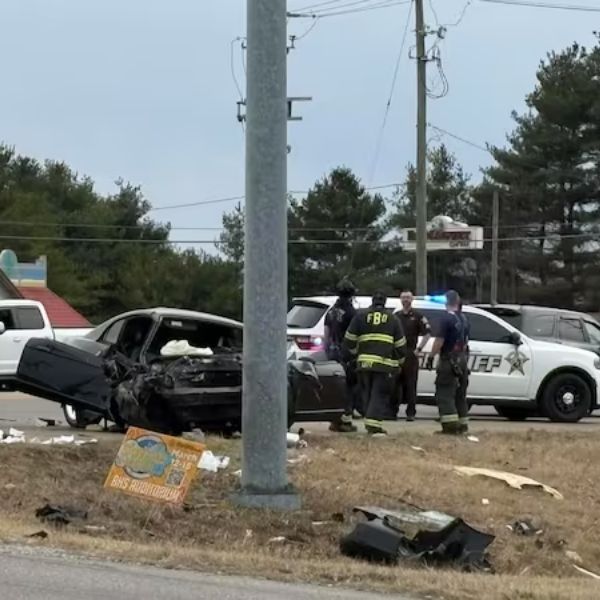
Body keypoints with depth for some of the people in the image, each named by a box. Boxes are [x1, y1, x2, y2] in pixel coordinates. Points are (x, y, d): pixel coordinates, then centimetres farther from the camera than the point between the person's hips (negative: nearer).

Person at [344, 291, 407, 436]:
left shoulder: (361, 316, 8)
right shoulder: (392, 318, 8)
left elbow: (350, 339, 7)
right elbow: (400, 344, 9)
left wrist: (355, 352, 26)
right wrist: (400, 361, 24)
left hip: (364, 362, 2)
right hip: (385, 364, -2)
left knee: (368, 394, 14)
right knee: (380, 395, -3)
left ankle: (371, 423, 15)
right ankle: (374, 424, -15)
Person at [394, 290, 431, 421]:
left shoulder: (418, 316, 1)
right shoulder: (396, 316, 13)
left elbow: (427, 333, -2)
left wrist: (419, 349, -7)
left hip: (411, 355, -4)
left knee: (411, 385, -2)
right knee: (396, 383, 5)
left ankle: (411, 413, 0)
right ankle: (393, 410, 11)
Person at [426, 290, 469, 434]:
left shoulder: (446, 319, -14)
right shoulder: (462, 319, 10)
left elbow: (439, 340, -19)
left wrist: (431, 357, -13)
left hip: (449, 359, -8)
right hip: (461, 360, 8)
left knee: (445, 393, -8)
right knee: (459, 394, 15)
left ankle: (450, 425, -17)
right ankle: (462, 425, 18)